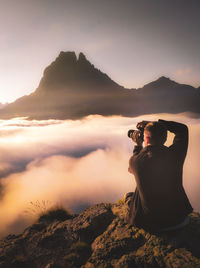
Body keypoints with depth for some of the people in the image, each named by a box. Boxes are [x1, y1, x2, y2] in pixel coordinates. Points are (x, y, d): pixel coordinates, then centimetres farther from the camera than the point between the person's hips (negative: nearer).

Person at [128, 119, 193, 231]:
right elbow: (183, 129, 1)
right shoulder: (175, 154, -19)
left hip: (146, 221, -1)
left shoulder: (134, 160, -20)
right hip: (177, 220, 1)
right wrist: (158, 123, 3)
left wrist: (138, 145, 14)